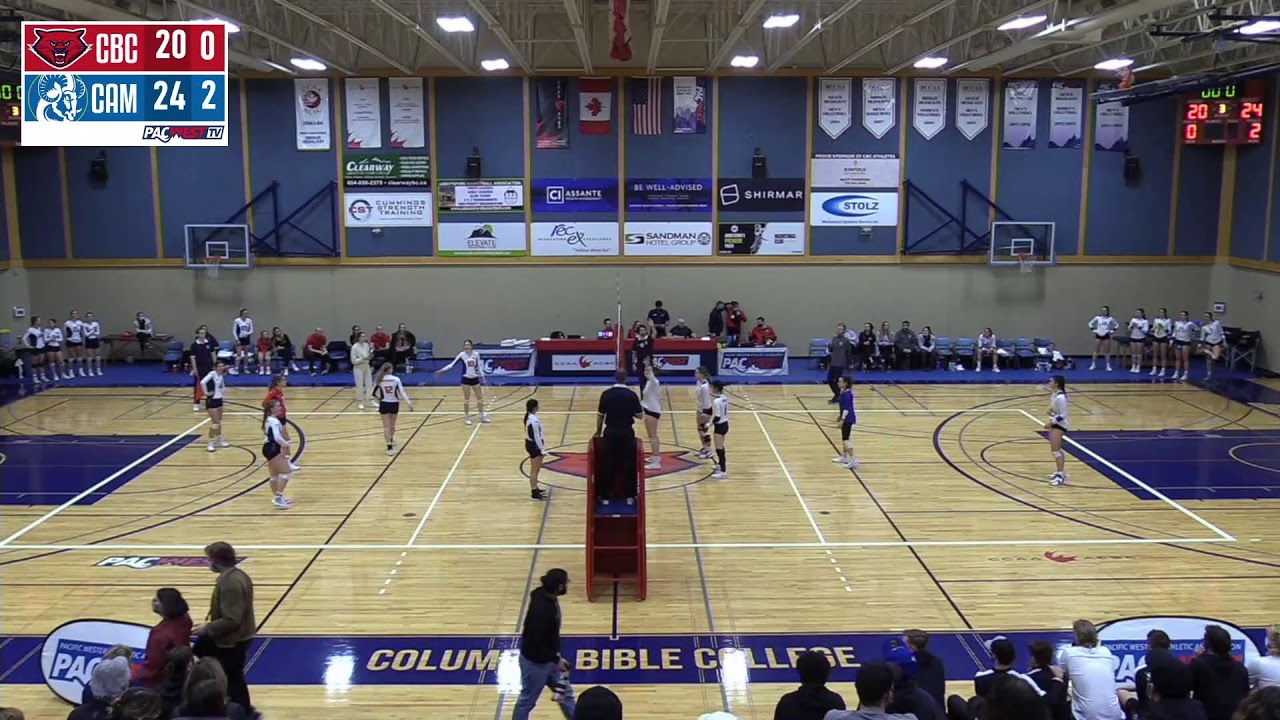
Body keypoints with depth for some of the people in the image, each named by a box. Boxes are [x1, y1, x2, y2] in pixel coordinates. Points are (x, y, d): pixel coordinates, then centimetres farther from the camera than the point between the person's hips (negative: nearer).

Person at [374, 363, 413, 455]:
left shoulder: (379, 380, -6)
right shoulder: (396, 379, -10)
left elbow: (374, 393, 0)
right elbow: (402, 392, -13)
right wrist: (409, 403, -12)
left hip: (384, 404, 0)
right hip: (394, 404, 0)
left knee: (386, 427, 3)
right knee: (392, 425, 20)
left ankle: (390, 447, -5)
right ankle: (391, 440, 45)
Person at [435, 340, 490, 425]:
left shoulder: (476, 354, -2)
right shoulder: (462, 355, -9)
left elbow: (479, 367, 7)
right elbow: (452, 364, -10)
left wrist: (482, 378, 8)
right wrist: (442, 371, -18)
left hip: (475, 379, 3)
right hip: (466, 379, -3)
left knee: (480, 398, 8)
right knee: (466, 399, 3)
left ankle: (482, 416, 21)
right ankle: (468, 417, 13)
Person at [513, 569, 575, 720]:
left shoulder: (544, 595, -9)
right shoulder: (541, 610, -36)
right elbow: (536, 643, -31)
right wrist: (556, 659, -20)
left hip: (548, 659, 9)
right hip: (535, 662, -9)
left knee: (565, 693, 20)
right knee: (527, 700, 12)